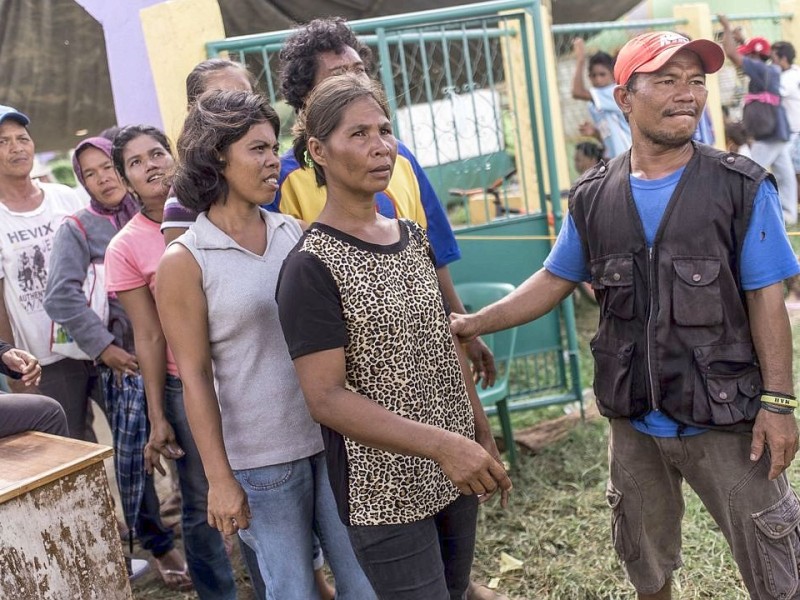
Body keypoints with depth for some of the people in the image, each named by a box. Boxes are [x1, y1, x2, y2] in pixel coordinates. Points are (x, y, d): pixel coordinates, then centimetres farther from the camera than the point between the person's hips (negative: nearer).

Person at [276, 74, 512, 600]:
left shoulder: (414, 239, 6)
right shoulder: (312, 266, -15)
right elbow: (326, 398, -20)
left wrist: (484, 439, 14)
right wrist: (441, 445, -26)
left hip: (454, 474, 7)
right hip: (384, 492, -6)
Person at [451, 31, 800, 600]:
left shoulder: (743, 189, -11)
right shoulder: (592, 198, -3)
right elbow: (555, 280, 6)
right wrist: (475, 323, -3)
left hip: (727, 418, -3)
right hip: (634, 421, 3)